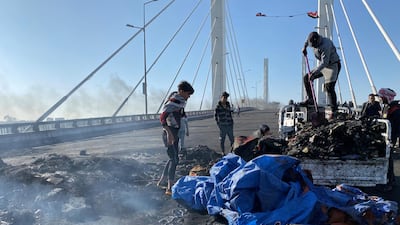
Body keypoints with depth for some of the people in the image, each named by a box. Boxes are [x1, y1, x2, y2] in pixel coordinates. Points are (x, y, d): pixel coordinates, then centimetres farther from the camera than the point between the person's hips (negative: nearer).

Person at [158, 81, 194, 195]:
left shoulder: (180, 101, 12)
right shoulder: (173, 101, -17)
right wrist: (169, 133, -34)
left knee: (173, 159, 17)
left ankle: (162, 181, 30)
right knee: (174, 159, -7)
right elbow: (162, 117, -26)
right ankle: (170, 188, 0)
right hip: (170, 134, -10)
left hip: (174, 133, 10)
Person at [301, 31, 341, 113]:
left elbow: (324, 63, -35)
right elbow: (308, 39, 21)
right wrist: (305, 47, 14)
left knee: (329, 87, -22)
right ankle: (311, 99, 8)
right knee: (306, 78, 2)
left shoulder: (325, 46, -31)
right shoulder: (313, 40, -6)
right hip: (323, 65, 9)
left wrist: (314, 73, -40)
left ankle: (334, 110, -18)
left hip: (333, 65, -8)